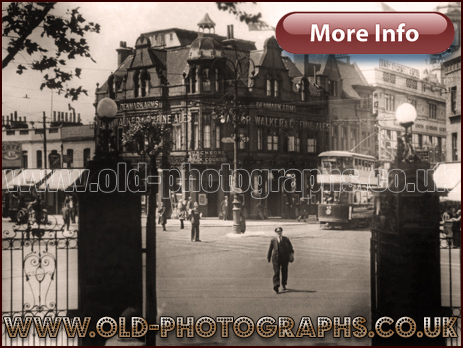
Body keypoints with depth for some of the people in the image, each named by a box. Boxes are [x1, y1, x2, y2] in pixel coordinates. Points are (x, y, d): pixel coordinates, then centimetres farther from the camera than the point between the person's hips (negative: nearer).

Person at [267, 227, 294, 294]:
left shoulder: (286, 239, 6)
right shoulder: (273, 240, 3)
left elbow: (290, 248, 8)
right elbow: (270, 249, 7)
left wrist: (291, 253, -7)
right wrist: (268, 258, 9)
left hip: (285, 258, 2)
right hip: (276, 258, -2)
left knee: (284, 272, 10)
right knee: (276, 272, -10)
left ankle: (284, 285, 28)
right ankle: (276, 286, -18)